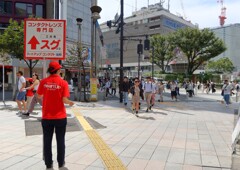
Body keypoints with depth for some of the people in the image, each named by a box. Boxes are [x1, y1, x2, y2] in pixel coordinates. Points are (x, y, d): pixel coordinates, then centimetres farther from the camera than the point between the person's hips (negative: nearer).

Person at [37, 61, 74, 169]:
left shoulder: (43, 82, -3)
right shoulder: (63, 82, -10)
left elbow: (39, 96, 7)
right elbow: (64, 100, -14)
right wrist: (70, 103, 6)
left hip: (46, 117, 2)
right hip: (60, 117, -2)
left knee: (47, 141, 12)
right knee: (60, 140, 11)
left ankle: (48, 164, 20)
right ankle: (61, 163, 22)